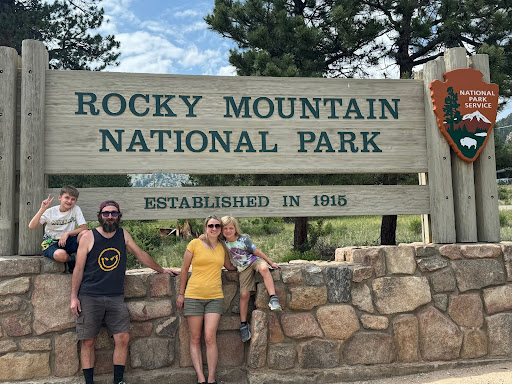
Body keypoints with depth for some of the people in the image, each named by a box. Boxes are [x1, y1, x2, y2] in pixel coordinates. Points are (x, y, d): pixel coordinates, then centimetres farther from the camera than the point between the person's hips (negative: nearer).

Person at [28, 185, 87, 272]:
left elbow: (84, 228, -8)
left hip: (67, 241, 2)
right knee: (60, 255, -38)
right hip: (51, 242, -1)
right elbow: (31, 226, -15)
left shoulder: (76, 209, -1)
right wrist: (42, 209, -22)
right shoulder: (50, 212, -5)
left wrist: (67, 233, -20)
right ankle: (71, 260, 0)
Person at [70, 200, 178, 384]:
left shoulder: (123, 235, 9)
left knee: (123, 338, -4)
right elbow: (78, 269, 1)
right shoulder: (89, 237, 0)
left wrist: (161, 269, 27)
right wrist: (74, 297, -3)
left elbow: (141, 255, 21)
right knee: (88, 342, 1)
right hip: (89, 298, -2)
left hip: (116, 298, 3)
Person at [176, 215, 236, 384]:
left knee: (210, 338, -8)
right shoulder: (195, 244, -1)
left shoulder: (222, 246, 9)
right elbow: (184, 269, 6)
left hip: (215, 297, 1)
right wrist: (181, 293, 7)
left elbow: (229, 266, 24)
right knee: (195, 339, 1)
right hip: (193, 296, -1)